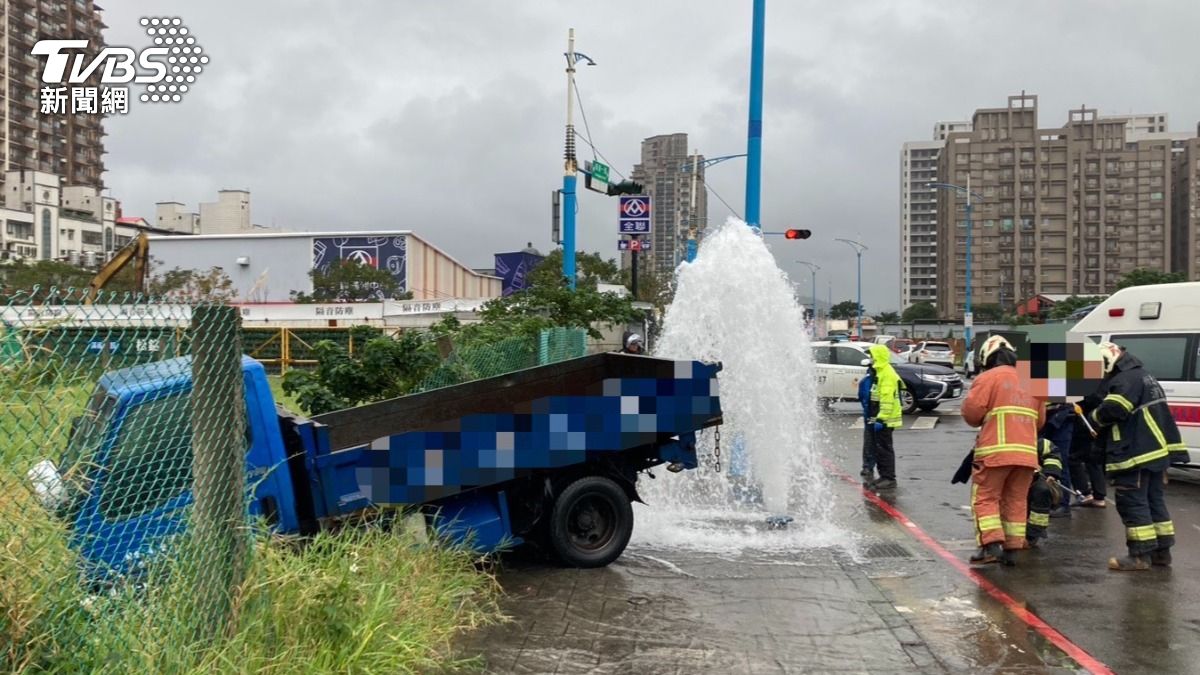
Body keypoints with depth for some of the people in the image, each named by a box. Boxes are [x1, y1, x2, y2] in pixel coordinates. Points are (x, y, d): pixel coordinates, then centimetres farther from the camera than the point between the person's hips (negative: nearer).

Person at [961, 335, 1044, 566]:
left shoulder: (989, 377, -3)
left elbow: (971, 411, -10)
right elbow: (1040, 419, 17)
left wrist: (982, 421, 10)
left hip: (995, 450, -5)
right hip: (1026, 451, 5)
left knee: (985, 498, 1)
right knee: (1016, 501, 12)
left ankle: (992, 546, -11)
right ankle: (1012, 548, 11)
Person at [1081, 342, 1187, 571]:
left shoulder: (1127, 379, -14)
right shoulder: (1140, 376, 21)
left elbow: (1112, 410, -24)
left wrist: (1092, 419, -5)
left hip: (1137, 453, -11)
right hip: (1154, 451, 11)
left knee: (1132, 502, -7)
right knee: (1153, 500, 15)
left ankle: (1140, 555, -5)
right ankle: (1162, 551, 21)